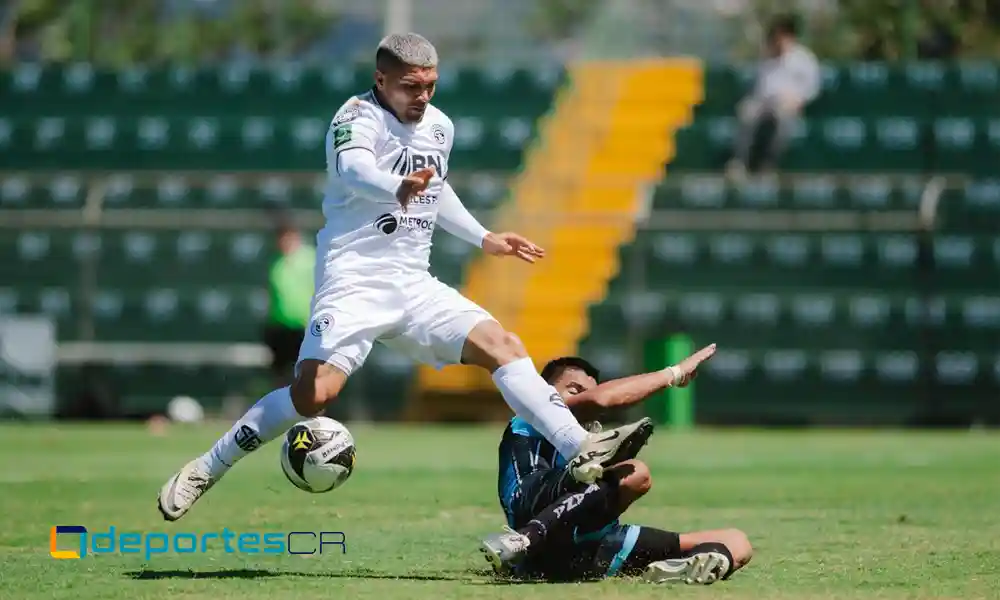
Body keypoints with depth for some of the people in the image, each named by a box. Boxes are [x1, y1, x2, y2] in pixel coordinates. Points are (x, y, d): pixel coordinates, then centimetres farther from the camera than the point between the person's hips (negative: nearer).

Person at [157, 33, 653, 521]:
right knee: (314, 393, -21)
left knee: (502, 345, -10)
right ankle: (204, 471, -6)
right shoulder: (357, 118, -11)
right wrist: (397, 189, -56)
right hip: (354, 278, -6)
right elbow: (352, 171, -35)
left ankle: (582, 454, -12)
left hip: (414, 284, 6)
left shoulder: (440, 126, 11)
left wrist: (484, 239, 28)